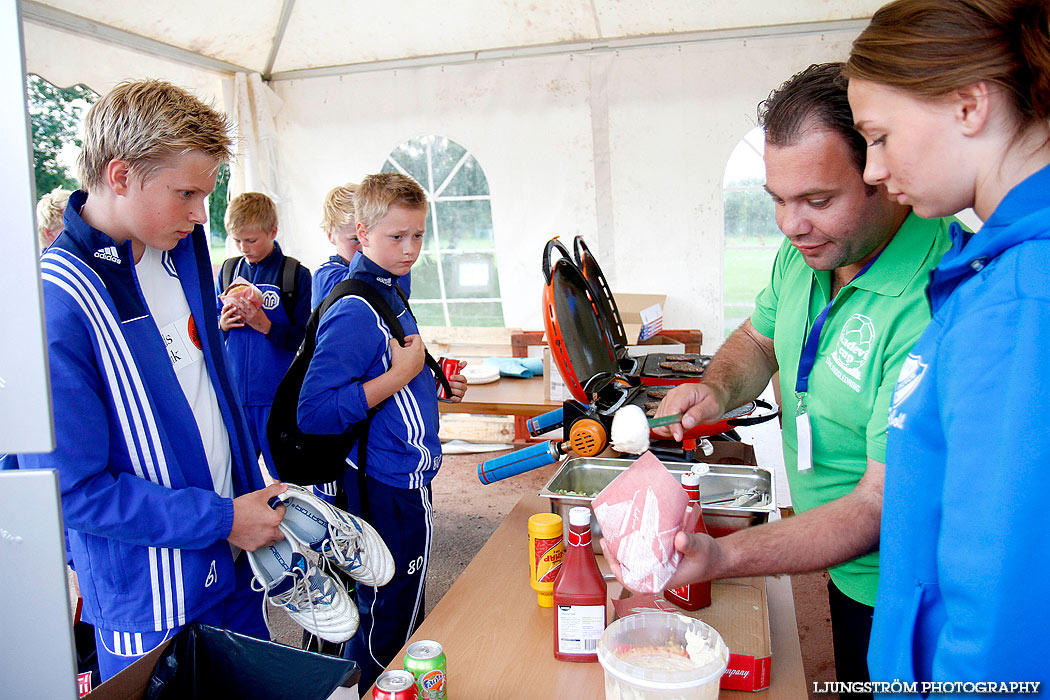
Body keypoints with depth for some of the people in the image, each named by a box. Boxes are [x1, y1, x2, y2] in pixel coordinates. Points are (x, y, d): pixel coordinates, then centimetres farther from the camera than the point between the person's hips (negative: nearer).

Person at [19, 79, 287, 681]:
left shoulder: (180, 250, 0)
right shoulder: (53, 303, -25)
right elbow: (71, 489, -23)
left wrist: (254, 497, 9)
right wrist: (221, 519, -19)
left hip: (233, 556, 7)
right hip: (150, 603, -7)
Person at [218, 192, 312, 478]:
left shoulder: (296, 274, -5)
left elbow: (305, 338, -6)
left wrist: (266, 325, -18)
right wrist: (222, 324, -5)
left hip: (278, 395, -4)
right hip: (234, 392, 4)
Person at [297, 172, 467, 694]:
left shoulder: (389, 293, 10)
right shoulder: (354, 312, -22)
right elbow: (314, 413, -28)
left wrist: (434, 385, 9)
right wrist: (398, 377, -26)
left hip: (407, 482, 10)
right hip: (388, 494, -10)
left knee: (405, 619, 25)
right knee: (385, 625, 8)